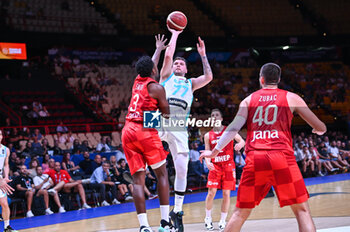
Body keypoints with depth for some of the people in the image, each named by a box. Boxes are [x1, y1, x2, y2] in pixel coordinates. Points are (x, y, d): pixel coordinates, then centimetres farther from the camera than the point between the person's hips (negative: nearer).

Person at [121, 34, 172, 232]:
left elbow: (150, 67, 39)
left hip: (128, 132, 6)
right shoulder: (156, 88, -2)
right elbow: (166, 113, 4)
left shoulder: (137, 82, 19)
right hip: (146, 131, -6)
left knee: (138, 179, 1)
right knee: (162, 173, 6)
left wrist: (158, 50, 54)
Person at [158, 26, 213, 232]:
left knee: (181, 169, -6)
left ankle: (177, 211, 3)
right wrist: (175, 34, 19)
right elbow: (168, 55, 9)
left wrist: (203, 55, 15)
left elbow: (209, 77, 11)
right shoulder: (167, 77, 22)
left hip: (179, 128, 1)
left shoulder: (191, 83, 28)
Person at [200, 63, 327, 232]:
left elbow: (234, 127, 5)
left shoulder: (249, 100, 17)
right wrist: (319, 131, 38)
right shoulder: (291, 98, 13)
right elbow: (321, 128, 15)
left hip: (254, 158, 2)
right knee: (302, 210, 3)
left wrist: (215, 151, 11)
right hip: (282, 156, -2)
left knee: (240, 212, 13)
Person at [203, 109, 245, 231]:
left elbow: (242, 141, -5)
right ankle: (208, 219, 8)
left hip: (228, 166, -1)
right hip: (215, 166, 1)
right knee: (211, 192, -9)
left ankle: (222, 221, 8)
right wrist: (208, 162, -16)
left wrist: (240, 144, -30)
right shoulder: (208, 135, 6)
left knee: (226, 194, -1)